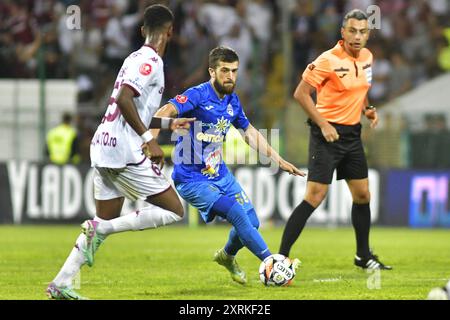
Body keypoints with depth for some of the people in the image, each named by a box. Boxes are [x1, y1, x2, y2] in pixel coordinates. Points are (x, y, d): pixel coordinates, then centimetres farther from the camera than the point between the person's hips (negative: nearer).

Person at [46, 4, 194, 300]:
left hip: (104, 148, 9)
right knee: (174, 211, -4)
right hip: (125, 151, -9)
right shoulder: (150, 61, -10)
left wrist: (168, 123, 33)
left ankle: (61, 284, 10)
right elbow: (124, 99, -24)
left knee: (107, 221, 15)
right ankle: (101, 229, -14)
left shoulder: (136, 59, 19)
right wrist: (148, 139, -22)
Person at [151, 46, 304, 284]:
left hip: (219, 174, 8)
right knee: (238, 214, -22)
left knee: (252, 222, 6)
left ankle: (227, 256, 36)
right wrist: (150, 142, -52)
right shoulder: (198, 96, -18)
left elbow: (250, 133, 21)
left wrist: (280, 161, 20)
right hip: (192, 180, -8)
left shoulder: (232, 101, 5)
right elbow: (165, 113, -33)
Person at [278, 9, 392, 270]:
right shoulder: (329, 60, -16)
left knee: (362, 195, 12)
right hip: (328, 133, -7)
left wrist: (367, 109, 5)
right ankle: (281, 257, -10)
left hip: (353, 134, 7)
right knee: (314, 197, -13)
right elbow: (301, 93, -14)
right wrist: (323, 124, -19)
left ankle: (364, 256, 28)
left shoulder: (367, 57, 7)